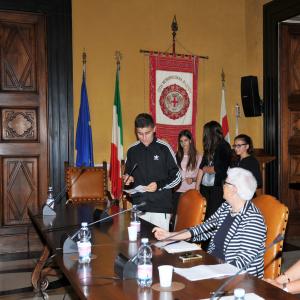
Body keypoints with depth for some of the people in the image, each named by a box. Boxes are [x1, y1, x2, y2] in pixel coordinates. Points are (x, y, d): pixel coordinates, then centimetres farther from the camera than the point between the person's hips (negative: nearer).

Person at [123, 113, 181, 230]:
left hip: (161, 207, -3)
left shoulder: (164, 148, -4)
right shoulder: (132, 150, 6)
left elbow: (177, 177, 0)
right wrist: (128, 178, -3)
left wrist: (159, 185, -15)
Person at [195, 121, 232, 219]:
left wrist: (206, 169, 3)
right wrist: (197, 186, 12)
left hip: (217, 188, -7)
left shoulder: (223, 147, -7)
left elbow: (218, 169, -15)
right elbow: (201, 167, 14)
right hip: (205, 187, 7)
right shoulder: (209, 148, 14)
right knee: (203, 214, 6)